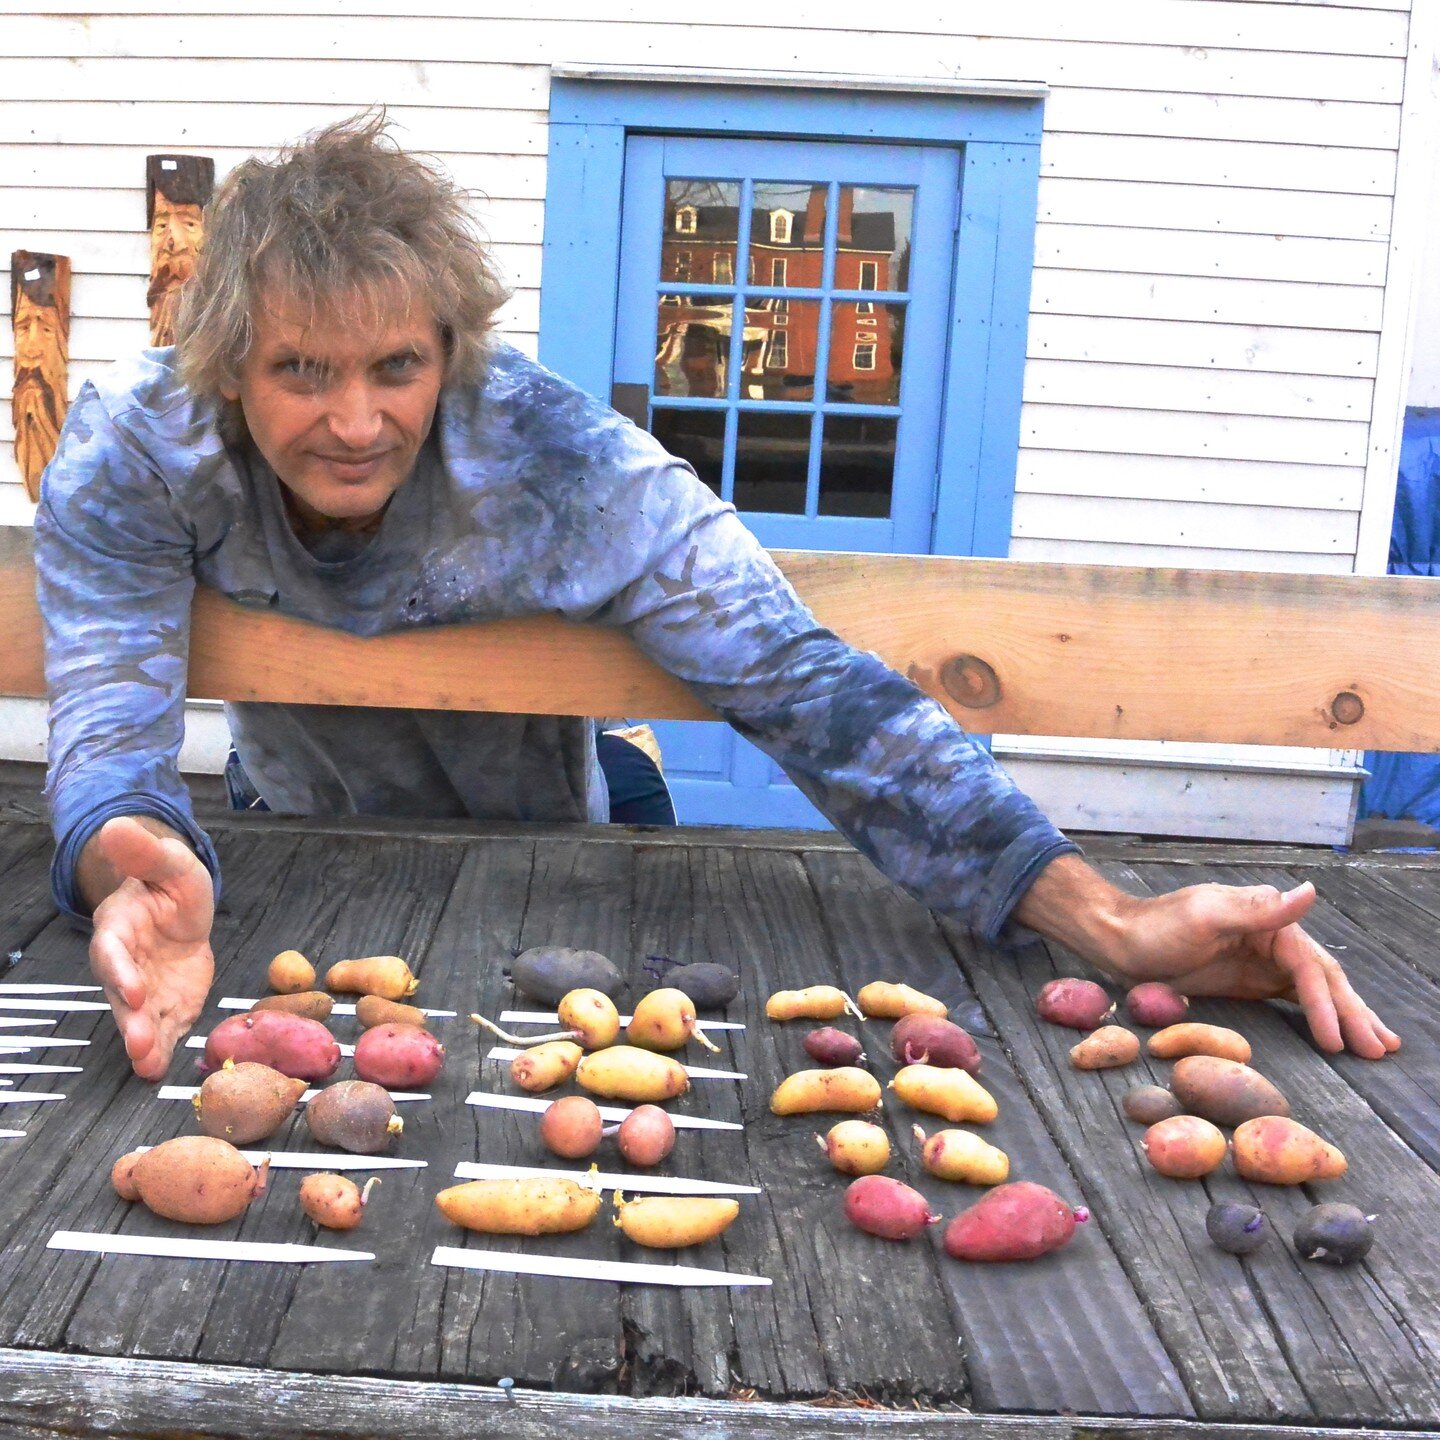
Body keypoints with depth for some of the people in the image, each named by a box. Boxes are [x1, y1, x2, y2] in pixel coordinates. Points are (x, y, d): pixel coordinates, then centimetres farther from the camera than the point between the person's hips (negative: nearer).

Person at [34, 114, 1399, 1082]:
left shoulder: (556, 463, -33)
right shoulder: (132, 453, -27)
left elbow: (803, 686, -37)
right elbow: (108, 730, -33)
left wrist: (1107, 919, -48)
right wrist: (141, 873, -62)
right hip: (294, 867, 3)